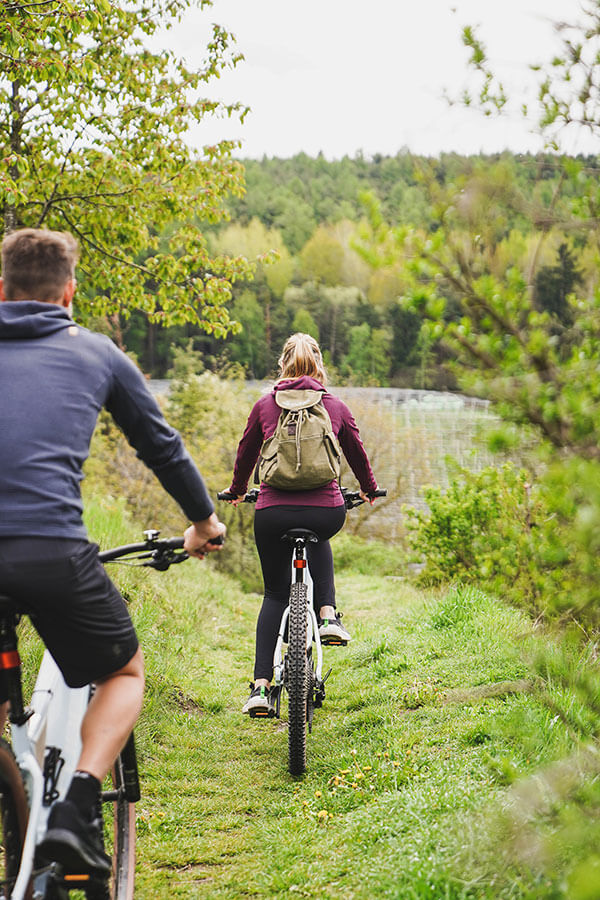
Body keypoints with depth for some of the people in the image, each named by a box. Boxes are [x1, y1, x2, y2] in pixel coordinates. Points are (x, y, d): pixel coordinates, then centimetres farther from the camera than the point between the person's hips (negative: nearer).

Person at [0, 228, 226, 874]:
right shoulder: (96, 353, 16)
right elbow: (161, 445, 25)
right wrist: (203, 520, 41)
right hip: (52, 549, -2)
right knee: (124, 673, 21)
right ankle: (76, 812, 1)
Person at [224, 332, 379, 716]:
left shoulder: (265, 405, 10)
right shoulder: (336, 406, 10)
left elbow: (246, 454, 22)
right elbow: (358, 454, 23)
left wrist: (237, 490, 42)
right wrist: (369, 489, 42)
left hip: (273, 512, 0)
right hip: (326, 511, 0)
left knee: (275, 594, 16)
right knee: (318, 540, 37)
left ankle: (261, 685, 5)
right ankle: (328, 613, 18)